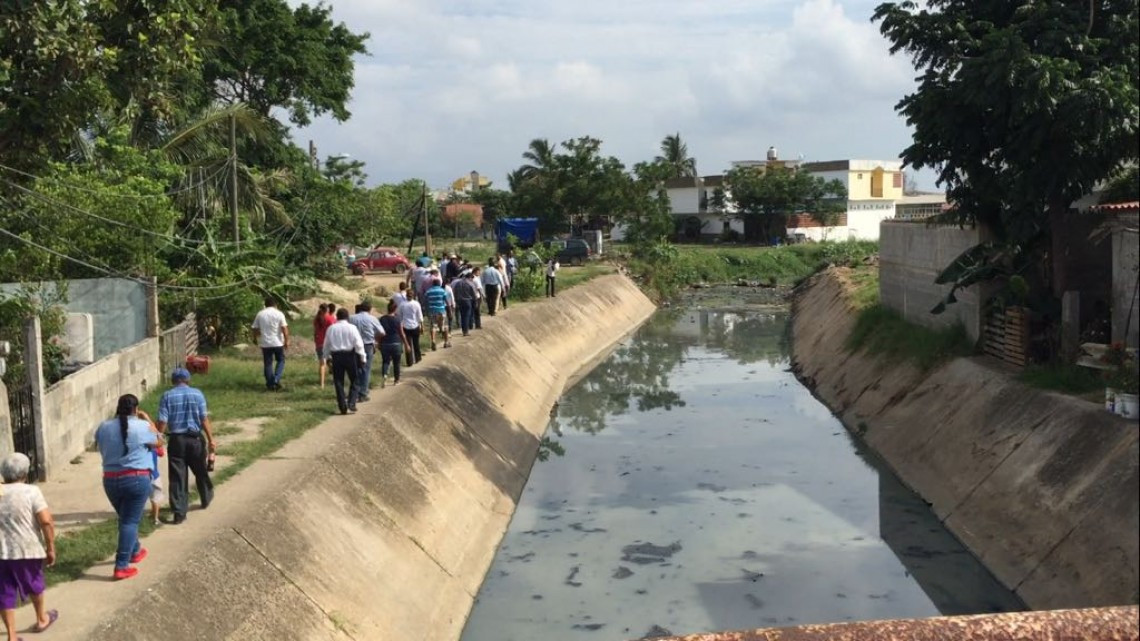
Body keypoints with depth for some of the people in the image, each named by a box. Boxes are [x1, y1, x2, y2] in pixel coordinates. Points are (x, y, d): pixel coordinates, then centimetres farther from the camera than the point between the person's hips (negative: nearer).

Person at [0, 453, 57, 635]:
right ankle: (42, 619, 40)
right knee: (34, 585, 20)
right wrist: (51, 548, -7)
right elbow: (46, 521, -16)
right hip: (28, 550, -2)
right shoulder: (31, 491, -8)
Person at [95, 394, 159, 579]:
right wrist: (147, 419, 18)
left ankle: (135, 551, 42)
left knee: (125, 518, 23)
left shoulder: (103, 427, 2)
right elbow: (157, 441, 8)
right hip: (137, 479, -5)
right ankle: (122, 566, -6)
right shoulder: (142, 426, -10)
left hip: (110, 480, 5)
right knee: (130, 521, -2)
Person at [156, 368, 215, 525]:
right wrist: (211, 439, -3)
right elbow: (204, 419, -6)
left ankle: (179, 512, -2)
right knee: (200, 471, 21)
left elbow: (162, 422, -7)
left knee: (177, 476, 2)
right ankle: (206, 498, 41)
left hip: (176, 440, -1)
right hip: (195, 438, 1)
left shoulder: (167, 396, -2)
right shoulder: (197, 394, -1)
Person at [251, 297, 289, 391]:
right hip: (278, 343, -2)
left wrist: (257, 339, 23)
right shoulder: (279, 314, -5)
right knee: (281, 361, 13)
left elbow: (255, 329, 6)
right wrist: (287, 341, -3)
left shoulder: (259, 314, 3)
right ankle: (276, 380, -3)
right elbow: (284, 329, -10)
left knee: (267, 364, 8)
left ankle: (270, 385, 10)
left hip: (265, 343, 2)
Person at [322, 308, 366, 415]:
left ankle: (342, 407, 6)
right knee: (354, 381, 9)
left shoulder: (331, 328, 5)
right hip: (350, 355, -2)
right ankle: (351, 404, -3)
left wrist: (327, 357, 21)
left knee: (338, 382, 8)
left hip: (336, 356, 2)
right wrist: (362, 358, -2)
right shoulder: (351, 328, -4)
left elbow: (326, 344, 10)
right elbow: (358, 344, -8)